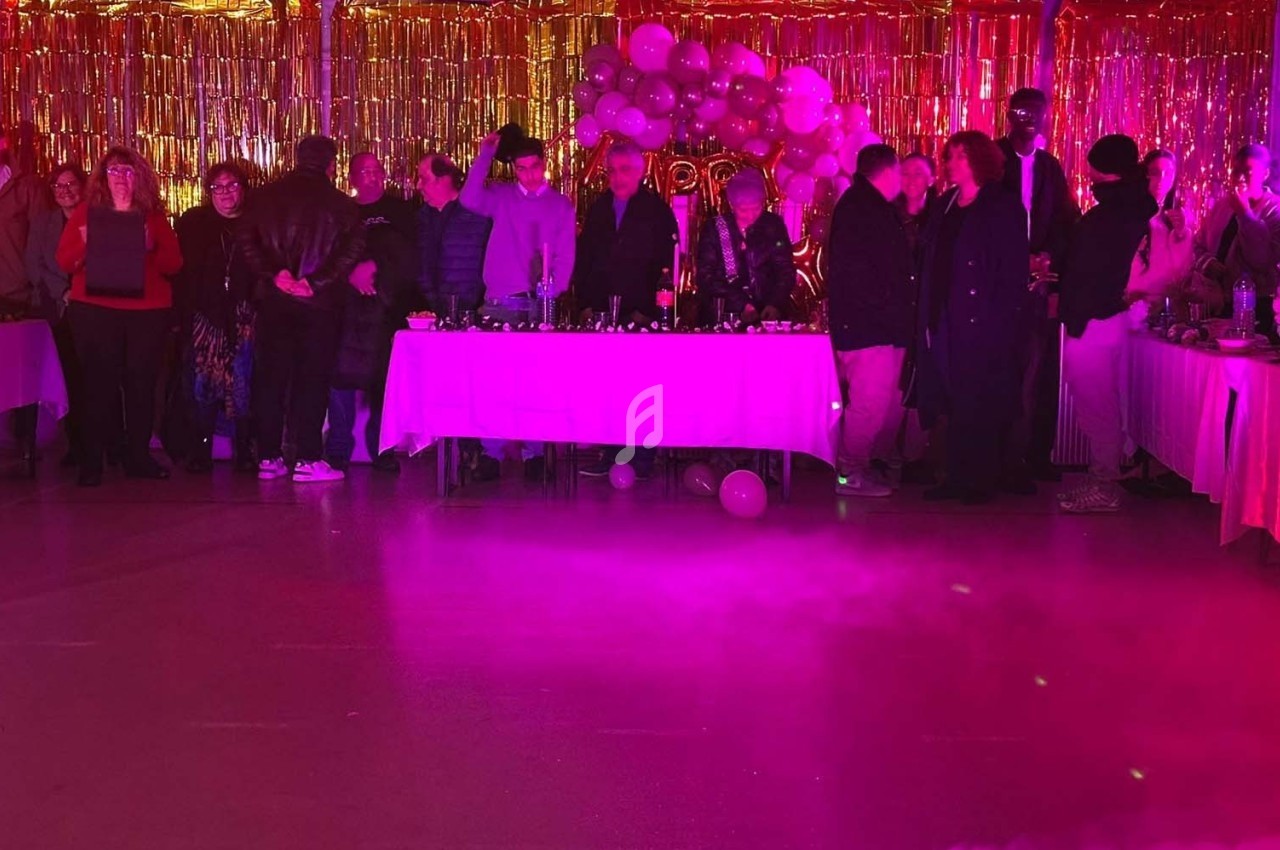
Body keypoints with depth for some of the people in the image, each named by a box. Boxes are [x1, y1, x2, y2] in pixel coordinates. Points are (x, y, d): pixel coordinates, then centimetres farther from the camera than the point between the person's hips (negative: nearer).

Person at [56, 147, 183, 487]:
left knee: (142, 383, 1)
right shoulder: (86, 213, 9)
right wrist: (85, 243, -14)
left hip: (148, 311, 1)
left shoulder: (153, 217, 11)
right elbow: (64, 261, 4)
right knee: (99, 384, -4)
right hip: (94, 311, -1)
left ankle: (138, 456, 10)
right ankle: (91, 461, 1)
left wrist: (150, 247, -13)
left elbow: (174, 263, 4)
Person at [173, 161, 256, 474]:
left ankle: (245, 451, 4)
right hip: (204, 318, 1)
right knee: (201, 383, -1)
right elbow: (181, 270, 4)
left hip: (243, 319, -1)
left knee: (243, 383, -4)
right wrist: (182, 316, -5)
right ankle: (200, 451, 6)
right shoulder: (193, 222, 9)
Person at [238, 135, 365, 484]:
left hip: (274, 299, 3)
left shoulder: (266, 196, 6)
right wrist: (316, 281, -14)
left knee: (270, 377, 9)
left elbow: (247, 239, -2)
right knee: (311, 378, 0)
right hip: (318, 303, -3)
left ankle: (269, 457, 12)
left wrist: (274, 273, -6)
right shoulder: (338, 203, -4)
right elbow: (353, 246, -14)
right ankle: (308, 459, -2)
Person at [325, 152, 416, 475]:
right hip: (348, 305, 1)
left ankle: (382, 449, 5)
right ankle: (338, 448, 2)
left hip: (386, 306, -1)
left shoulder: (399, 211, 11)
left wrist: (373, 266, -7)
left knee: (384, 376, -3)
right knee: (342, 372, -6)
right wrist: (352, 274, -8)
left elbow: (408, 254, 3)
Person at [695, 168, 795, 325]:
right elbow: (706, 276, -3)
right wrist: (741, 305, -14)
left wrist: (775, 305, -15)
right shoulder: (714, 228, 2)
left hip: (766, 316, 1)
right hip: (721, 317, -1)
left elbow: (786, 271, 3)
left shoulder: (773, 225, 5)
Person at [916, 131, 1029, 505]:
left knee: (979, 404, -1)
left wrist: (1003, 316, -17)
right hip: (946, 320, 6)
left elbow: (1014, 267, -9)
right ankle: (957, 477, 16)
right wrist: (928, 313, 8)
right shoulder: (945, 206, 15)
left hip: (983, 321, -6)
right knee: (953, 401, 8)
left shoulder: (1002, 206, -3)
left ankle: (981, 480, 8)